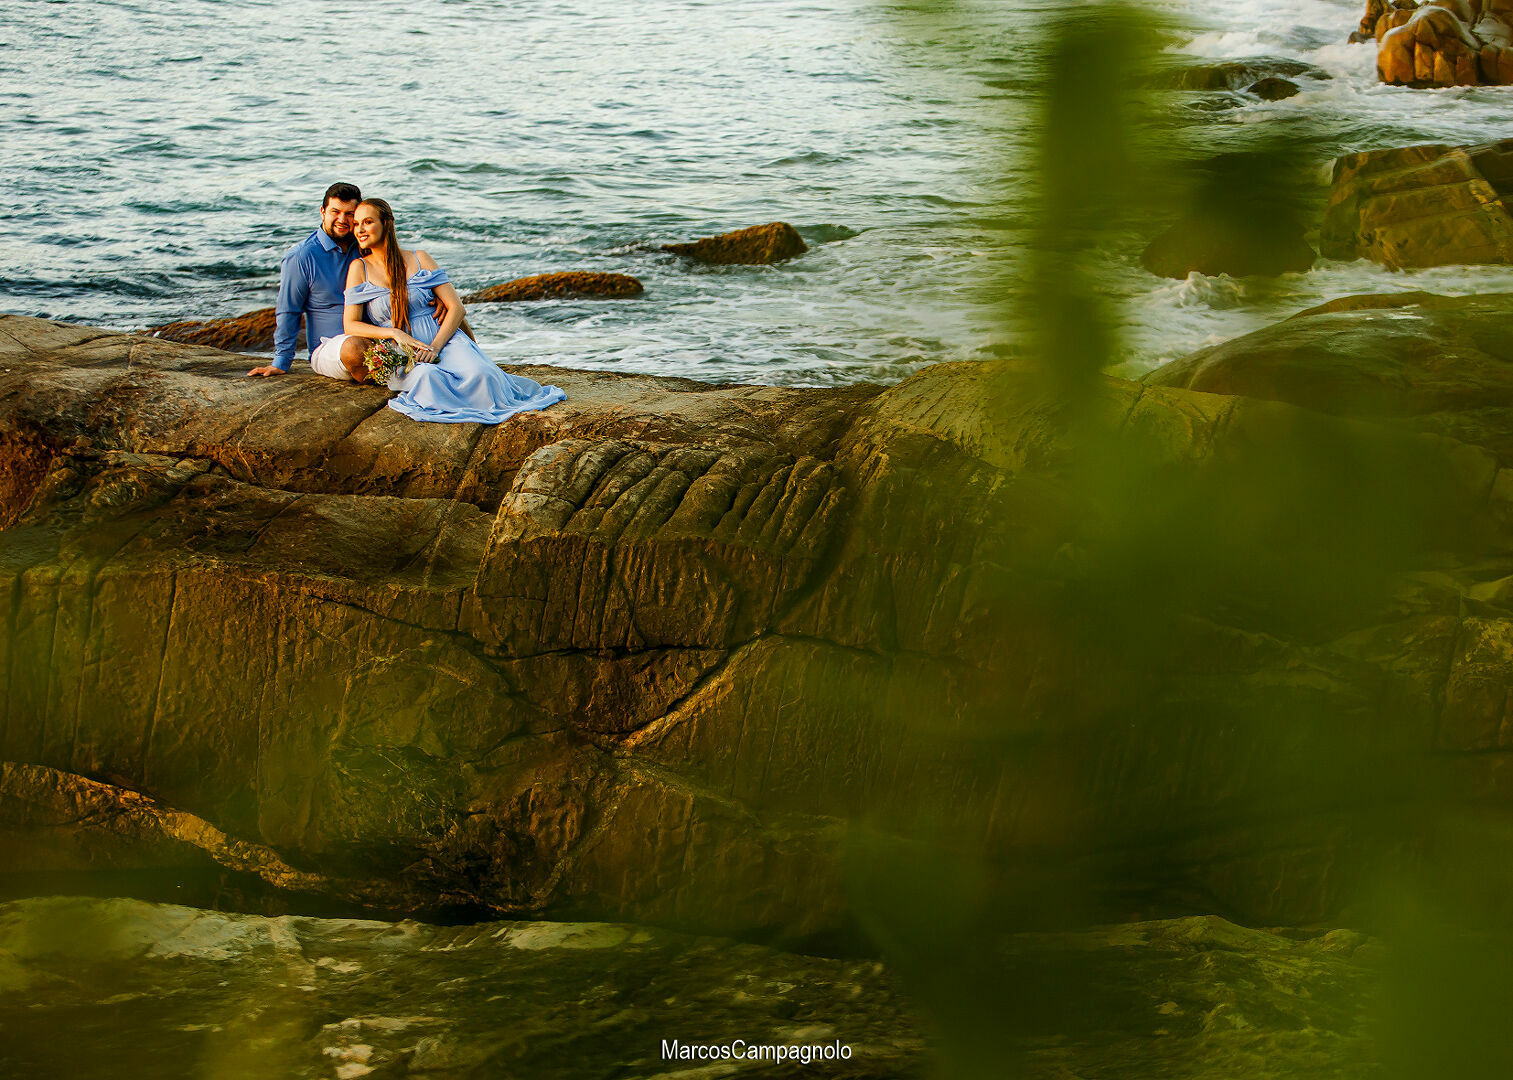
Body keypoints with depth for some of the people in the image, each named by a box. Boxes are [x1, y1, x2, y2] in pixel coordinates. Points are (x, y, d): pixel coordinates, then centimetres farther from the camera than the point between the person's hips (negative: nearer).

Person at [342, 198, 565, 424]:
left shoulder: (419, 259, 6)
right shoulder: (359, 268, 6)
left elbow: (456, 307, 1)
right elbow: (350, 325, -1)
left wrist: (435, 346, -15)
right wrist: (395, 333, -17)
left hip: (443, 340, 0)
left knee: (480, 375, -32)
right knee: (426, 376, -38)